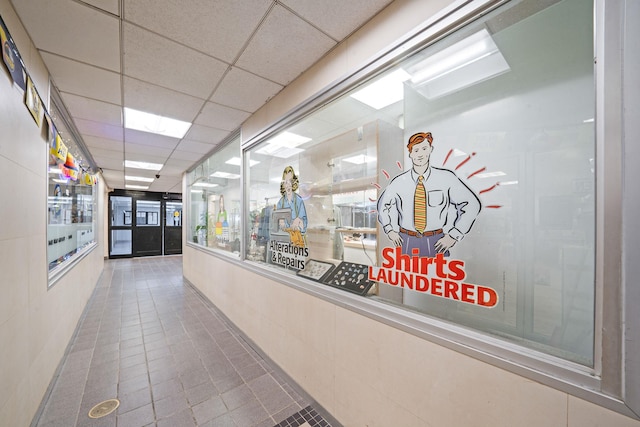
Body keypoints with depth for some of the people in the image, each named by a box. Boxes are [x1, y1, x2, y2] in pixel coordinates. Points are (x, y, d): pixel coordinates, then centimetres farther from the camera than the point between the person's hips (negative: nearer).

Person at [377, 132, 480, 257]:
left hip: (435, 243, 0)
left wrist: (453, 236, -3)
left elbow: (472, 205, 4)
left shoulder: (446, 178, -4)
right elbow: (383, 205, 16)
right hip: (406, 242, 1)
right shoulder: (399, 182, -1)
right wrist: (390, 230, 4)